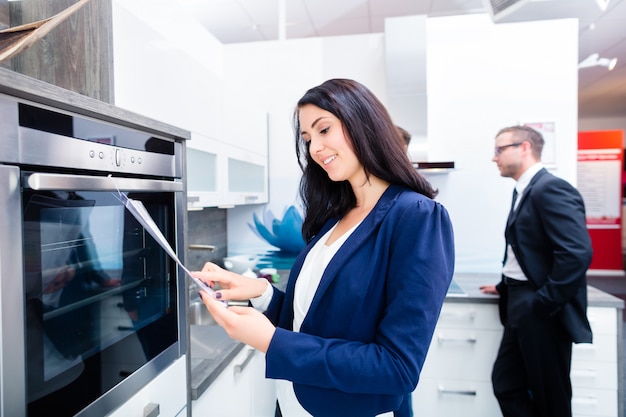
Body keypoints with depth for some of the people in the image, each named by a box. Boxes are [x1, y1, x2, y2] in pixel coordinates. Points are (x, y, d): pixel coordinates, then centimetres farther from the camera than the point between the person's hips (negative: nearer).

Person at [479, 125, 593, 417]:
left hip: (542, 313, -8)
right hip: (522, 308, 9)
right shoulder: (525, 191, 12)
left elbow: (577, 253, -25)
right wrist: (505, 287, 13)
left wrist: (543, 303, -20)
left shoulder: (551, 188, -16)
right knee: (505, 383, 15)